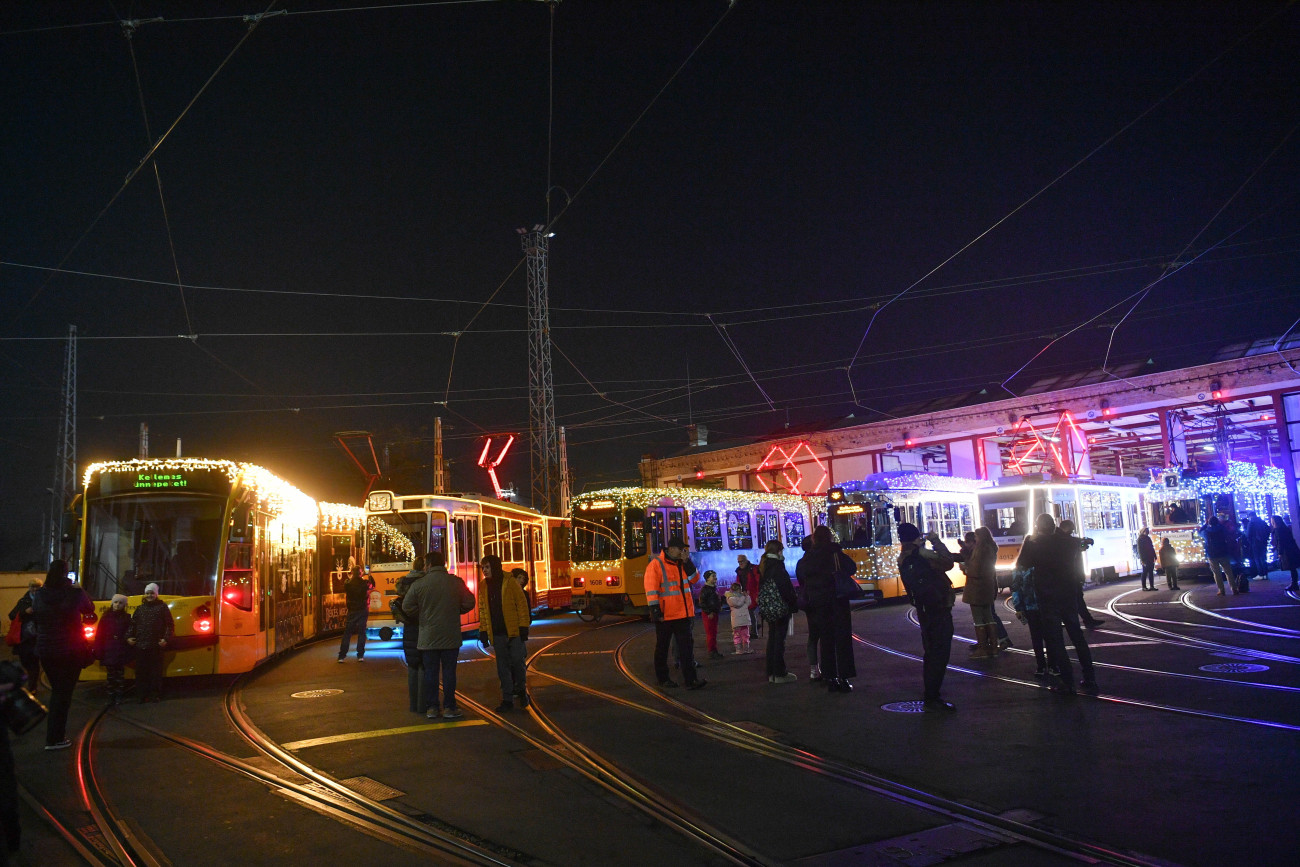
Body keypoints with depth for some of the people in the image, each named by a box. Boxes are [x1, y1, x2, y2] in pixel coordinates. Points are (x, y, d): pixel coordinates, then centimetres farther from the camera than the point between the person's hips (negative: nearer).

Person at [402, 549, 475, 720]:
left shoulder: (418, 584, -5)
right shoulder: (456, 582, -3)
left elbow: (407, 607, -3)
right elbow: (469, 603, 0)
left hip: (428, 637, 0)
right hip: (450, 636, 0)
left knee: (430, 672, 8)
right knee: (449, 672, 6)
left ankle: (432, 708, 11)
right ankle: (449, 707, 7)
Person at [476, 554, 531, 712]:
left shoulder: (510, 582, -5)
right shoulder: (483, 586, 8)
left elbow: (522, 604, -4)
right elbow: (482, 610, 14)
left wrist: (523, 627, -9)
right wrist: (483, 632, 8)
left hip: (513, 631, -4)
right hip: (496, 633, 4)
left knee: (517, 662, -1)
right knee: (502, 667, 6)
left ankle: (521, 690, 24)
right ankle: (507, 700, 13)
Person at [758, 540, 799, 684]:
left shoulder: (764, 567, 10)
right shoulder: (777, 567, -15)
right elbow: (787, 588, -17)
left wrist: (763, 608, 17)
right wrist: (794, 605, -7)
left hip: (768, 610, 8)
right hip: (780, 608, -8)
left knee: (772, 639, 13)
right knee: (779, 639, -4)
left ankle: (771, 673, 16)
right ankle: (780, 673, -1)